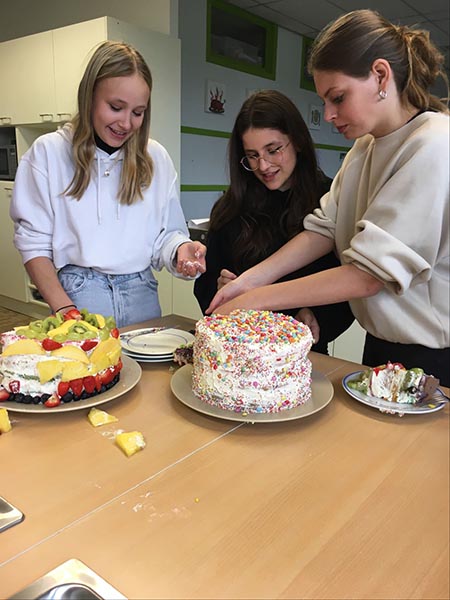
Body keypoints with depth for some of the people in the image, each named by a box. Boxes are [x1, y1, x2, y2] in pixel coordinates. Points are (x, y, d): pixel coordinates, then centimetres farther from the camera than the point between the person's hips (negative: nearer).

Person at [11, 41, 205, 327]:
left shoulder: (156, 157, 5)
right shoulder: (48, 152, -2)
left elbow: (166, 233, 5)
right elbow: (34, 242, -4)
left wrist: (180, 249, -18)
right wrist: (65, 309, -16)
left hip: (142, 296, 3)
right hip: (78, 294, -2)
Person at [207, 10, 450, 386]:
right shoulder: (365, 147, 6)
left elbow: (368, 276, -25)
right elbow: (325, 227, -1)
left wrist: (256, 299, -21)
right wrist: (251, 279, -13)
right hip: (382, 345, 7)